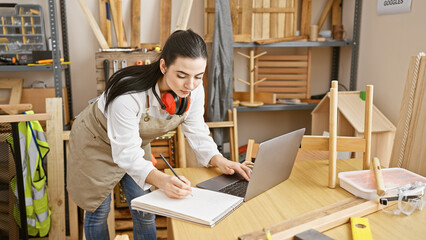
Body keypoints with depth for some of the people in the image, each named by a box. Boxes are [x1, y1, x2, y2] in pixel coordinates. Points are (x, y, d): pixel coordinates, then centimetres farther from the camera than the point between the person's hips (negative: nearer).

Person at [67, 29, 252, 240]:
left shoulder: (194, 90, -23)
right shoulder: (129, 95, -42)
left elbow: (196, 132, -12)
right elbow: (126, 153, -37)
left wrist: (220, 162, -29)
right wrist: (161, 180, -53)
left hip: (137, 142, 5)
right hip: (97, 141, -5)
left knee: (145, 213, 9)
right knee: (99, 212, 10)